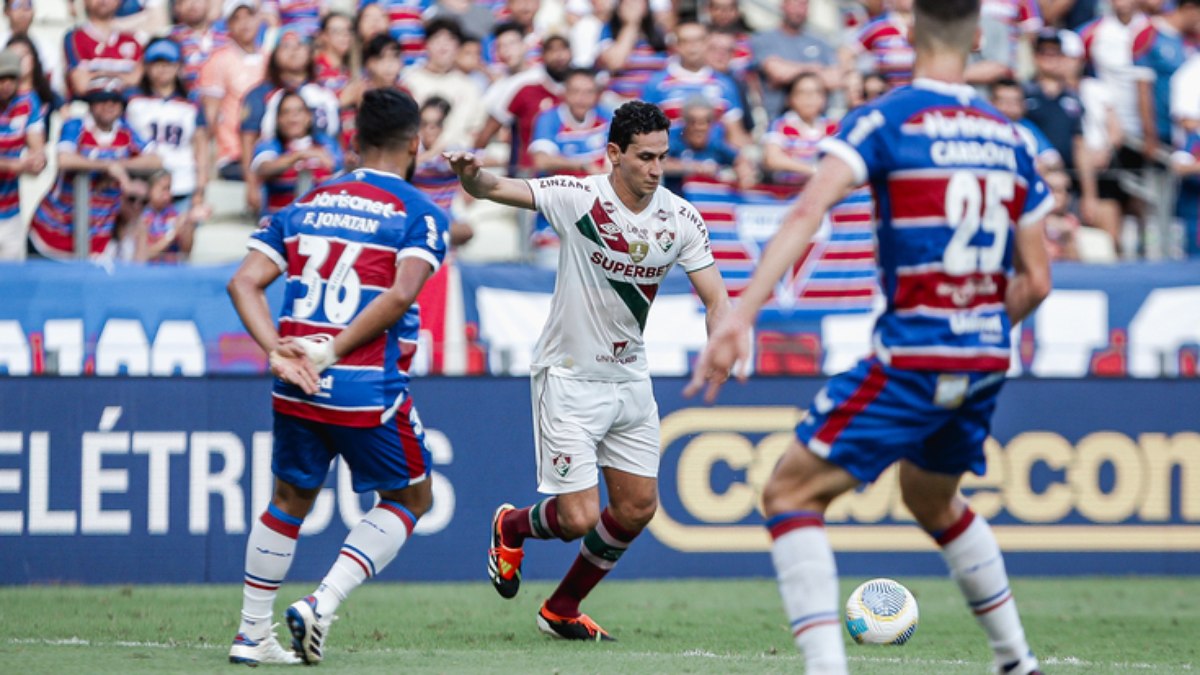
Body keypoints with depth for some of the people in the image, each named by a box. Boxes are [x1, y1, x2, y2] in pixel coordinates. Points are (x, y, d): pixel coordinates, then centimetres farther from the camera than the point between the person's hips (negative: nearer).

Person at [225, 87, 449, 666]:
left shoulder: (305, 204, 13)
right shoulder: (420, 214, -2)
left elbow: (244, 282, 2)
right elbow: (400, 295, -18)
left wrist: (277, 350, -7)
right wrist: (331, 351, -13)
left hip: (297, 388, 5)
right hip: (369, 390, -5)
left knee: (290, 499, 21)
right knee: (410, 498, 14)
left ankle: (252, 634, 22)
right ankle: (323, 603, -2)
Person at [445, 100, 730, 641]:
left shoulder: (681, 219, -4)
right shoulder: (578, 197, -16)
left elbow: (715, 297, -3)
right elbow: (496, 189, -23)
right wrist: (471, 175, -47)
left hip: (630, 381, 6)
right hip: (569, 378, -5)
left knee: (637, 509, 7)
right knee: (579, 519, -10)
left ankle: (562, 611, 27)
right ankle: (511, 527, 26)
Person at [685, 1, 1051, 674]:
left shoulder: (886, 119, -7)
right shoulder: (1009, 137, 9)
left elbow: (809, 211, -21)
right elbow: (1036, 281, 10)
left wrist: (740, 316, -26)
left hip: (910, 360, -6)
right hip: (985, 364, 6)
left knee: (790, 493, 2)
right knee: (933, 499, 31)